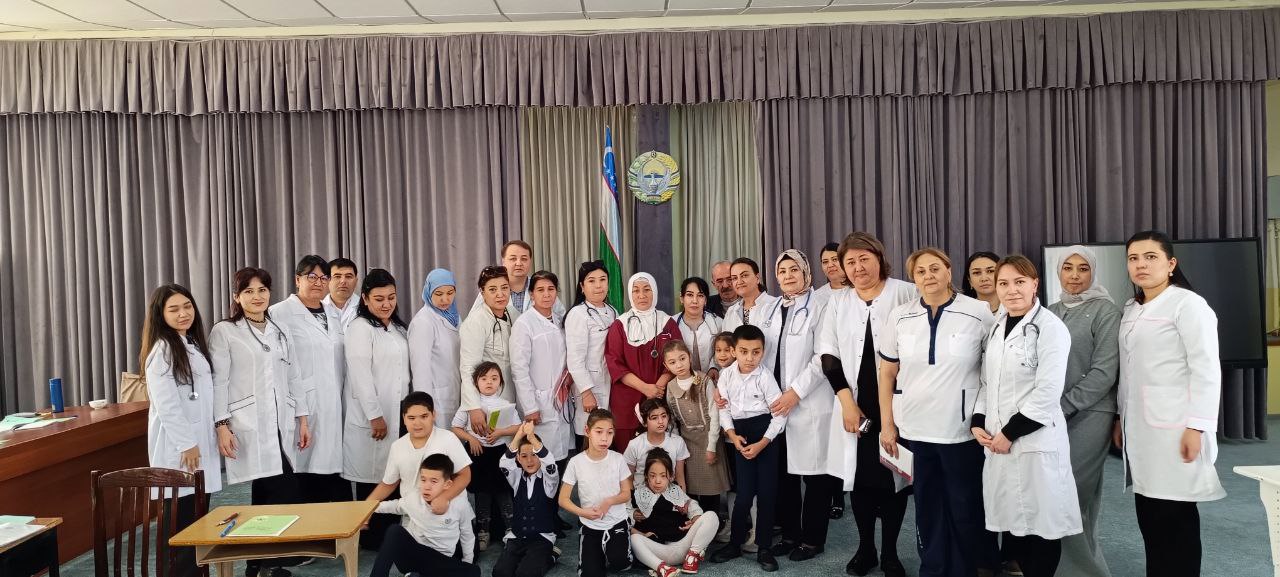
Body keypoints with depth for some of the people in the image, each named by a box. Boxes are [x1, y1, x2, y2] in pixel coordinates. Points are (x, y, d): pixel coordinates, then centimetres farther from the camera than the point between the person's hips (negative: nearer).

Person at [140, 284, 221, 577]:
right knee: (181, 523, -6)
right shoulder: (162, 349, -11)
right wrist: (186, 444, -18)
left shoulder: (194, 344, 15)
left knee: (199, 519, 11)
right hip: (179, 445, -8)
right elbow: (165, 403, -18)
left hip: (201, 441, 8)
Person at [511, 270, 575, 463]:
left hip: (561, 401, 6)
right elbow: (519, 369, -12)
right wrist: (530, 407, -14)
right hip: (539, 402, -6)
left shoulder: (559, 322, 10)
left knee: (561, 454, 7)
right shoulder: (524, 323, -9)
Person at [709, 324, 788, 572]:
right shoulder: (726, 374, -3)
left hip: (765, 433, -2)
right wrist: (732, 435, -12)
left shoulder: (765, 376, -14)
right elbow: (724, 408, 2)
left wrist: (761, 444, -15)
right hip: (741, 434, 2)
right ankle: (735, 544, 20)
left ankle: (764, 548, 15)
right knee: (744, 493, 3)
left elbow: (779, 414, -12)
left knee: (767, 491, 1)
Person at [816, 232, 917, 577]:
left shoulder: (906, 294, -3)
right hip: (855, 404, 3)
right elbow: (828, 355, 5)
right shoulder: (837, 303, 8)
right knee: (858, 476, 7)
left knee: (893, 477, 3)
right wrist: (847, 403, -4)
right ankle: (865, 549, 23)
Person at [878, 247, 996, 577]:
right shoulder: (900, 317, 2)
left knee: (966, 510, 10)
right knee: (927, 509, 14)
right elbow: (887, 373, 8)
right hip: (914, 429, 2)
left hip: (962, 430, -2)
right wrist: (887, 424, 5)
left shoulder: (980, 313, -6)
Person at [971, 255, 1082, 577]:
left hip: (1036, 441, -6)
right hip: (997, 440, 6)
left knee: (1041, 523, 2)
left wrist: (1010, 433, -15)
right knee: (1009, 522, 11)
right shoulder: (996, 328, 11)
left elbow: (1047, 391, -16)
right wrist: (978, 422, 1)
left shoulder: (1051, 328, -9)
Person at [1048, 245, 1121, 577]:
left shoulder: (1105, 310, -4)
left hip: (1087, 415, -5)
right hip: (1050, 417, 6)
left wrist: (1063, 407, -14)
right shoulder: (1050, 312, 12)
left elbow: (1104, 373, -11)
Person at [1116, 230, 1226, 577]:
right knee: (1149, 516, 9)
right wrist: (1121, 419, 16)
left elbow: (1206, 370, -13)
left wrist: (1197, 427, -17)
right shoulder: (1131, 310, 15)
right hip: (1140, 428, 7)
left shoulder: (1187, 304, -7)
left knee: (1175, 518, -2)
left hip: (1174, 428, -7)